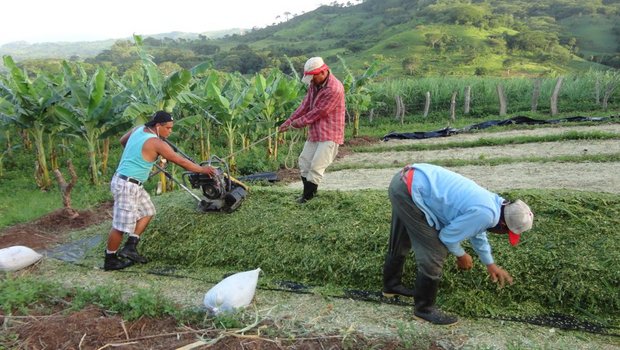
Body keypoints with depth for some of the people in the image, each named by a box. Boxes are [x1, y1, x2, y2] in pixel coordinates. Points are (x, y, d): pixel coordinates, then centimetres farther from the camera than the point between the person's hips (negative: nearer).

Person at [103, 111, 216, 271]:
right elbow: (181, 162, -15)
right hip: (126, 185, -10)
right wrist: (203, 169, -4)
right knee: (121, 225, 1)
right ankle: (110, 260, 15)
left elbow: (122, 141, 24)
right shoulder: (156, 143, -20)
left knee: (147, 212, 17)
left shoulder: (138, 130, 5)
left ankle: (130, 247, 18)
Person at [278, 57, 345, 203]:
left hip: (329, 135, -9)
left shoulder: (334, 89, -22)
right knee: (304, 162, 12)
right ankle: (307, 194, 25)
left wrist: (297, 123, -10)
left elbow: (318, 112, -19)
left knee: (316, 167, -8)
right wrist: (288, 121, 1)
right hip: (315, 132, 9)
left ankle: (307, 198, 4)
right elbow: (305, 105, 8)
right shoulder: (314, 84, 6)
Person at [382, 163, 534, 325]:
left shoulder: (491, 201, 14)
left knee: (400, 243, 28)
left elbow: (477, 232, 32)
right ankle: (424, 308, 17)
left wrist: (490, 264, 42)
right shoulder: (485, 214, -16)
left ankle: (391, 285, 49)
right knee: (433, 254, 0)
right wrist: (461, 255, 13)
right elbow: (447, 235, -7)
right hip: (410, 191, -10)